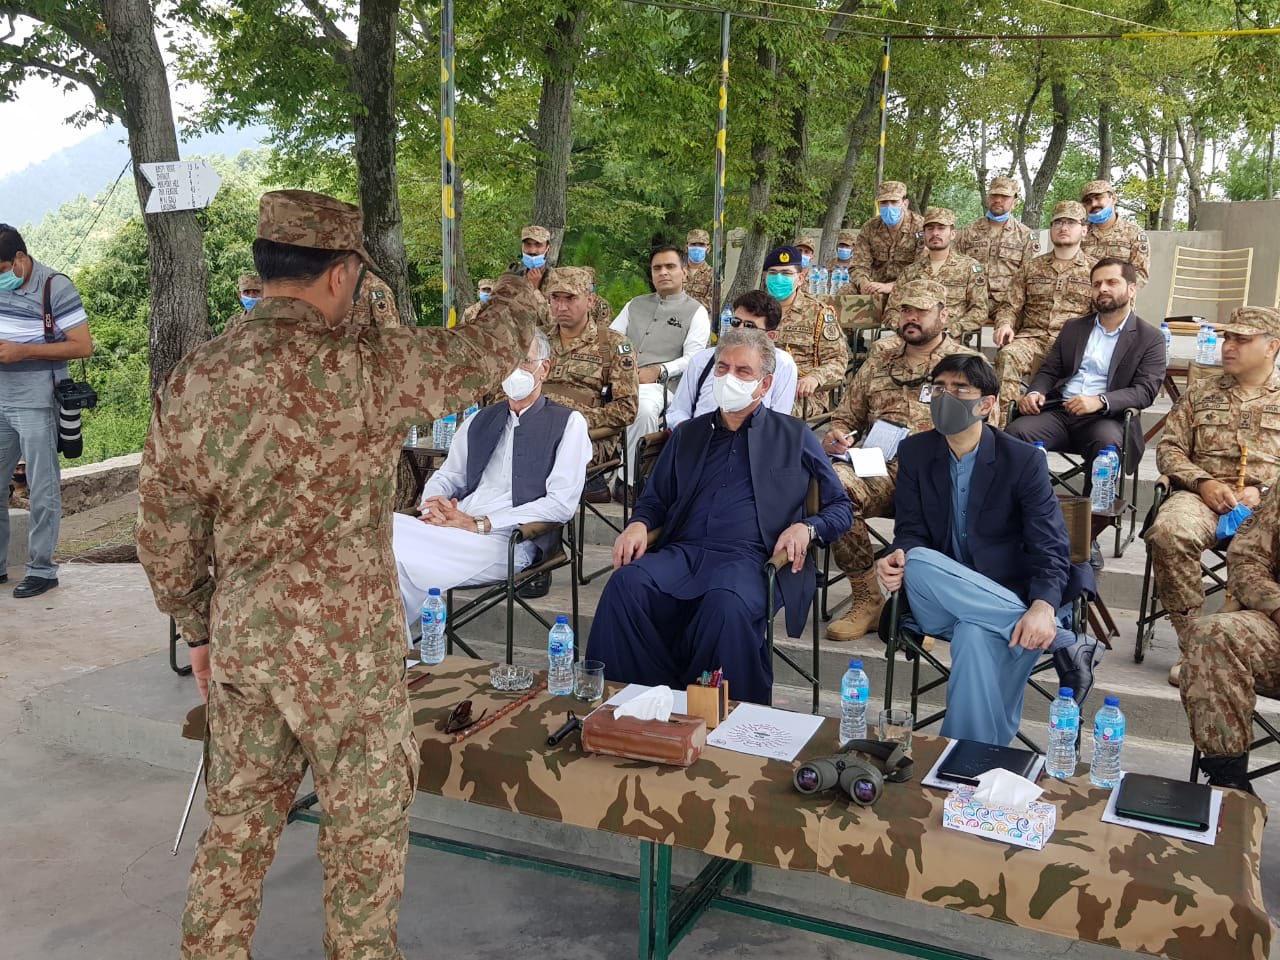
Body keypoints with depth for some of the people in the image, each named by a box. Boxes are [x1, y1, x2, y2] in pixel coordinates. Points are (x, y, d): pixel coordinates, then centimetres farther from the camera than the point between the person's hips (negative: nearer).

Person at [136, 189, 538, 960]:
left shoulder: (194, 379, -1)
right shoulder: (367, 368, -17)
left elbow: (163, 526, 5)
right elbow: (487, 349, -2)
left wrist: (197, 626, 18)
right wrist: (519, 293, 19)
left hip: (239, 636, 5)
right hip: (345, 641, -5)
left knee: (240, 815, 19)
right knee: (367, 817, 12)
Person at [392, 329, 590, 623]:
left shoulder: (568, 423, 6)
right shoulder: (478, 421, 24)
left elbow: (562, 503, -5)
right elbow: (446, 476, 26)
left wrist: (479, 523, -10)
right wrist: (433, 505, -1)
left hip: (510, 541, -5)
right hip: (454, 527, 5)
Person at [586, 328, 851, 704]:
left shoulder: (795, 438, 17)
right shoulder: (688, 434, 25)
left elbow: (840, 507, 15)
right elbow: (655, 500, 25)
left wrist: (805, 527, -7)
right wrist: (638, 525, 1)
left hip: (748, 557, -3)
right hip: (682, 552, 3)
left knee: (726, 603, -39)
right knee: (627, 583, -30)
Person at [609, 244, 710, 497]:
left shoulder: (696, 312, 12)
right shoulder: (635, 305, 28)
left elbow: (693, 359, -1)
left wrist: (658, 371, -15)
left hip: (656, 384, -4)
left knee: (644, 409, -38)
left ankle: (628, 481, -24)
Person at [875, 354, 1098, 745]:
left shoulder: (1024, 460, -5)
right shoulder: (914, 453, 4)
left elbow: (1050, 548, -11)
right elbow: (911, 531, 3)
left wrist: (1043, 607, -32)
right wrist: (899, 556, -24)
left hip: (1001, 601, -4)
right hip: (938, 604, 4)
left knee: (974, 637, -39)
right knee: (917, 562, -33)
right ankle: (1062, 640, -25)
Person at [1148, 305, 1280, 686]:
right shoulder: (1200, 393, 20)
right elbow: (1169, 447, 13)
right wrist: (1204, 483, -5)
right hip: (1204, 495, 2)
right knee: (1168, 532, -34)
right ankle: (1192, 643, -22)